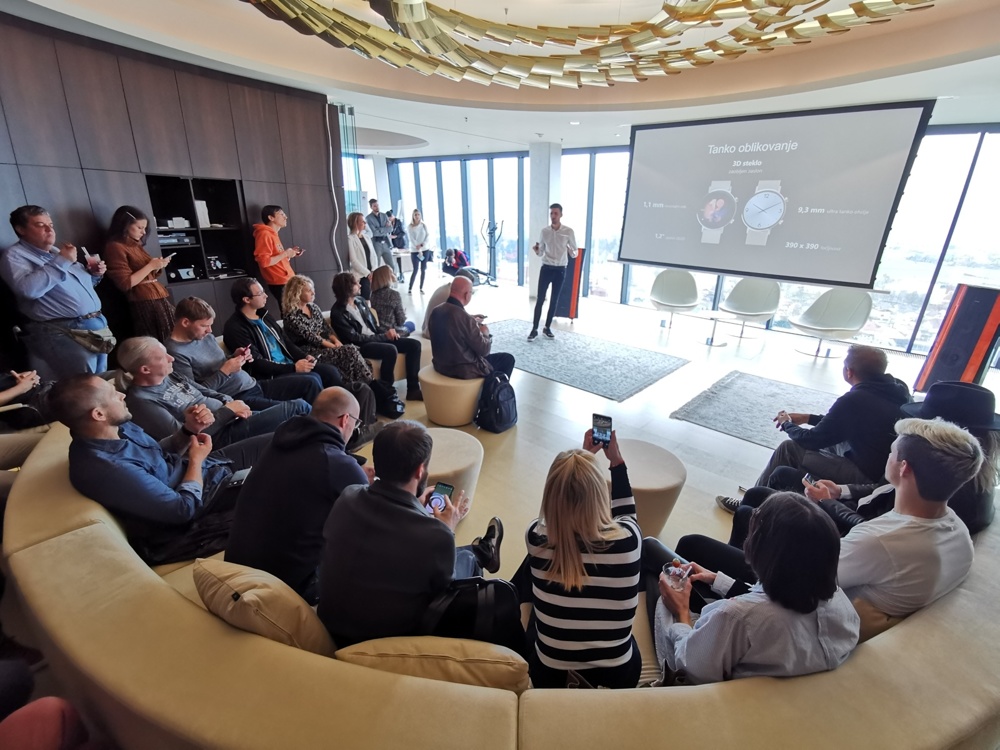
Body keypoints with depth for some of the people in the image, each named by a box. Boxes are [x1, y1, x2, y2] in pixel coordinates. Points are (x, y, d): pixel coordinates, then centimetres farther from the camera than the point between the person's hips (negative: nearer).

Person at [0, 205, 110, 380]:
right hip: (60, 331, -7)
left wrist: (93, 274, 8)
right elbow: (28, 289, -21)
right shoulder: (14, 255, -2)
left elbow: (81, 284, 30)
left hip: (97, 324, 7)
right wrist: (61, 261, -14)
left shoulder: (56, 251, 21)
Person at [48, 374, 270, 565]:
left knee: (270, 442, 5)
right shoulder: (109, 469, -33)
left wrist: (189, 430, -9)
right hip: (193, 505, -8)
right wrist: (196, 461, -11)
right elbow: (184, 509, -25)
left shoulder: (114, 428, -7)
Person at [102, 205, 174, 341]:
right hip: (144, 303, -8)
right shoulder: (115, 247, -6)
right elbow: (125, 284, -13)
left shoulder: (136, 245, 19)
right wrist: (150, 266, -10)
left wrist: (158, 267, 4)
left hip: (160, 298, 8)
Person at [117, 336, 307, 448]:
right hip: (222, 434, -9)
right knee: (297, 408, -18)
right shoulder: (141, 401, -14)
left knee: (298, 405, 0)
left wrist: (229, 401, -3)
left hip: (230, 415, 9)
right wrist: (228, 411, -16)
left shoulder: (168, 376, 11)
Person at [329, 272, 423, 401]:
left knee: (414, 344, -7)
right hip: (360, 346, -8)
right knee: (390, 350, -36)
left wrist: (387, 331, -5)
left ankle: (413, 389, -8)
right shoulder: (338, 313, -10)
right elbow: (354, 338, -17)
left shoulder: (361, 301, 13)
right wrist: (384, 336, -17)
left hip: (376, 338, 8)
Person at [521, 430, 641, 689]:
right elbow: (625, 511, 3)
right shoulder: (628, 538, -24)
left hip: (548, 673, 0)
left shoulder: (537, 537, -23)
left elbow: (565, 499, 1)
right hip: (619, 675, 1)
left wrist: (582, 457, 7)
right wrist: (617, 460, 8)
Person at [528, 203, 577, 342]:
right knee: (540, 299, -3)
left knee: (554, 300, 7)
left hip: (560, 270, 0)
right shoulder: (544, 231, 2)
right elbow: (541, 253, 7)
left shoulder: (568, 231, -4)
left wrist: (572, 252, -23)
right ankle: (534, 329, 2)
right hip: (546, 268, 1)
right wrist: (536, 250, -15)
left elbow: (575, 253, 0)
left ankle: (547, 327, 19)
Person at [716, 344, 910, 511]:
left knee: (789, 448, -6)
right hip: (887, 464, 9)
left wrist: (787, 424, 5)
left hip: (866, 474, -9)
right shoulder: (897, 388, 2)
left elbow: (813, 439, -14)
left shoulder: (854, 400, -25)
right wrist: (808, 418, 13)